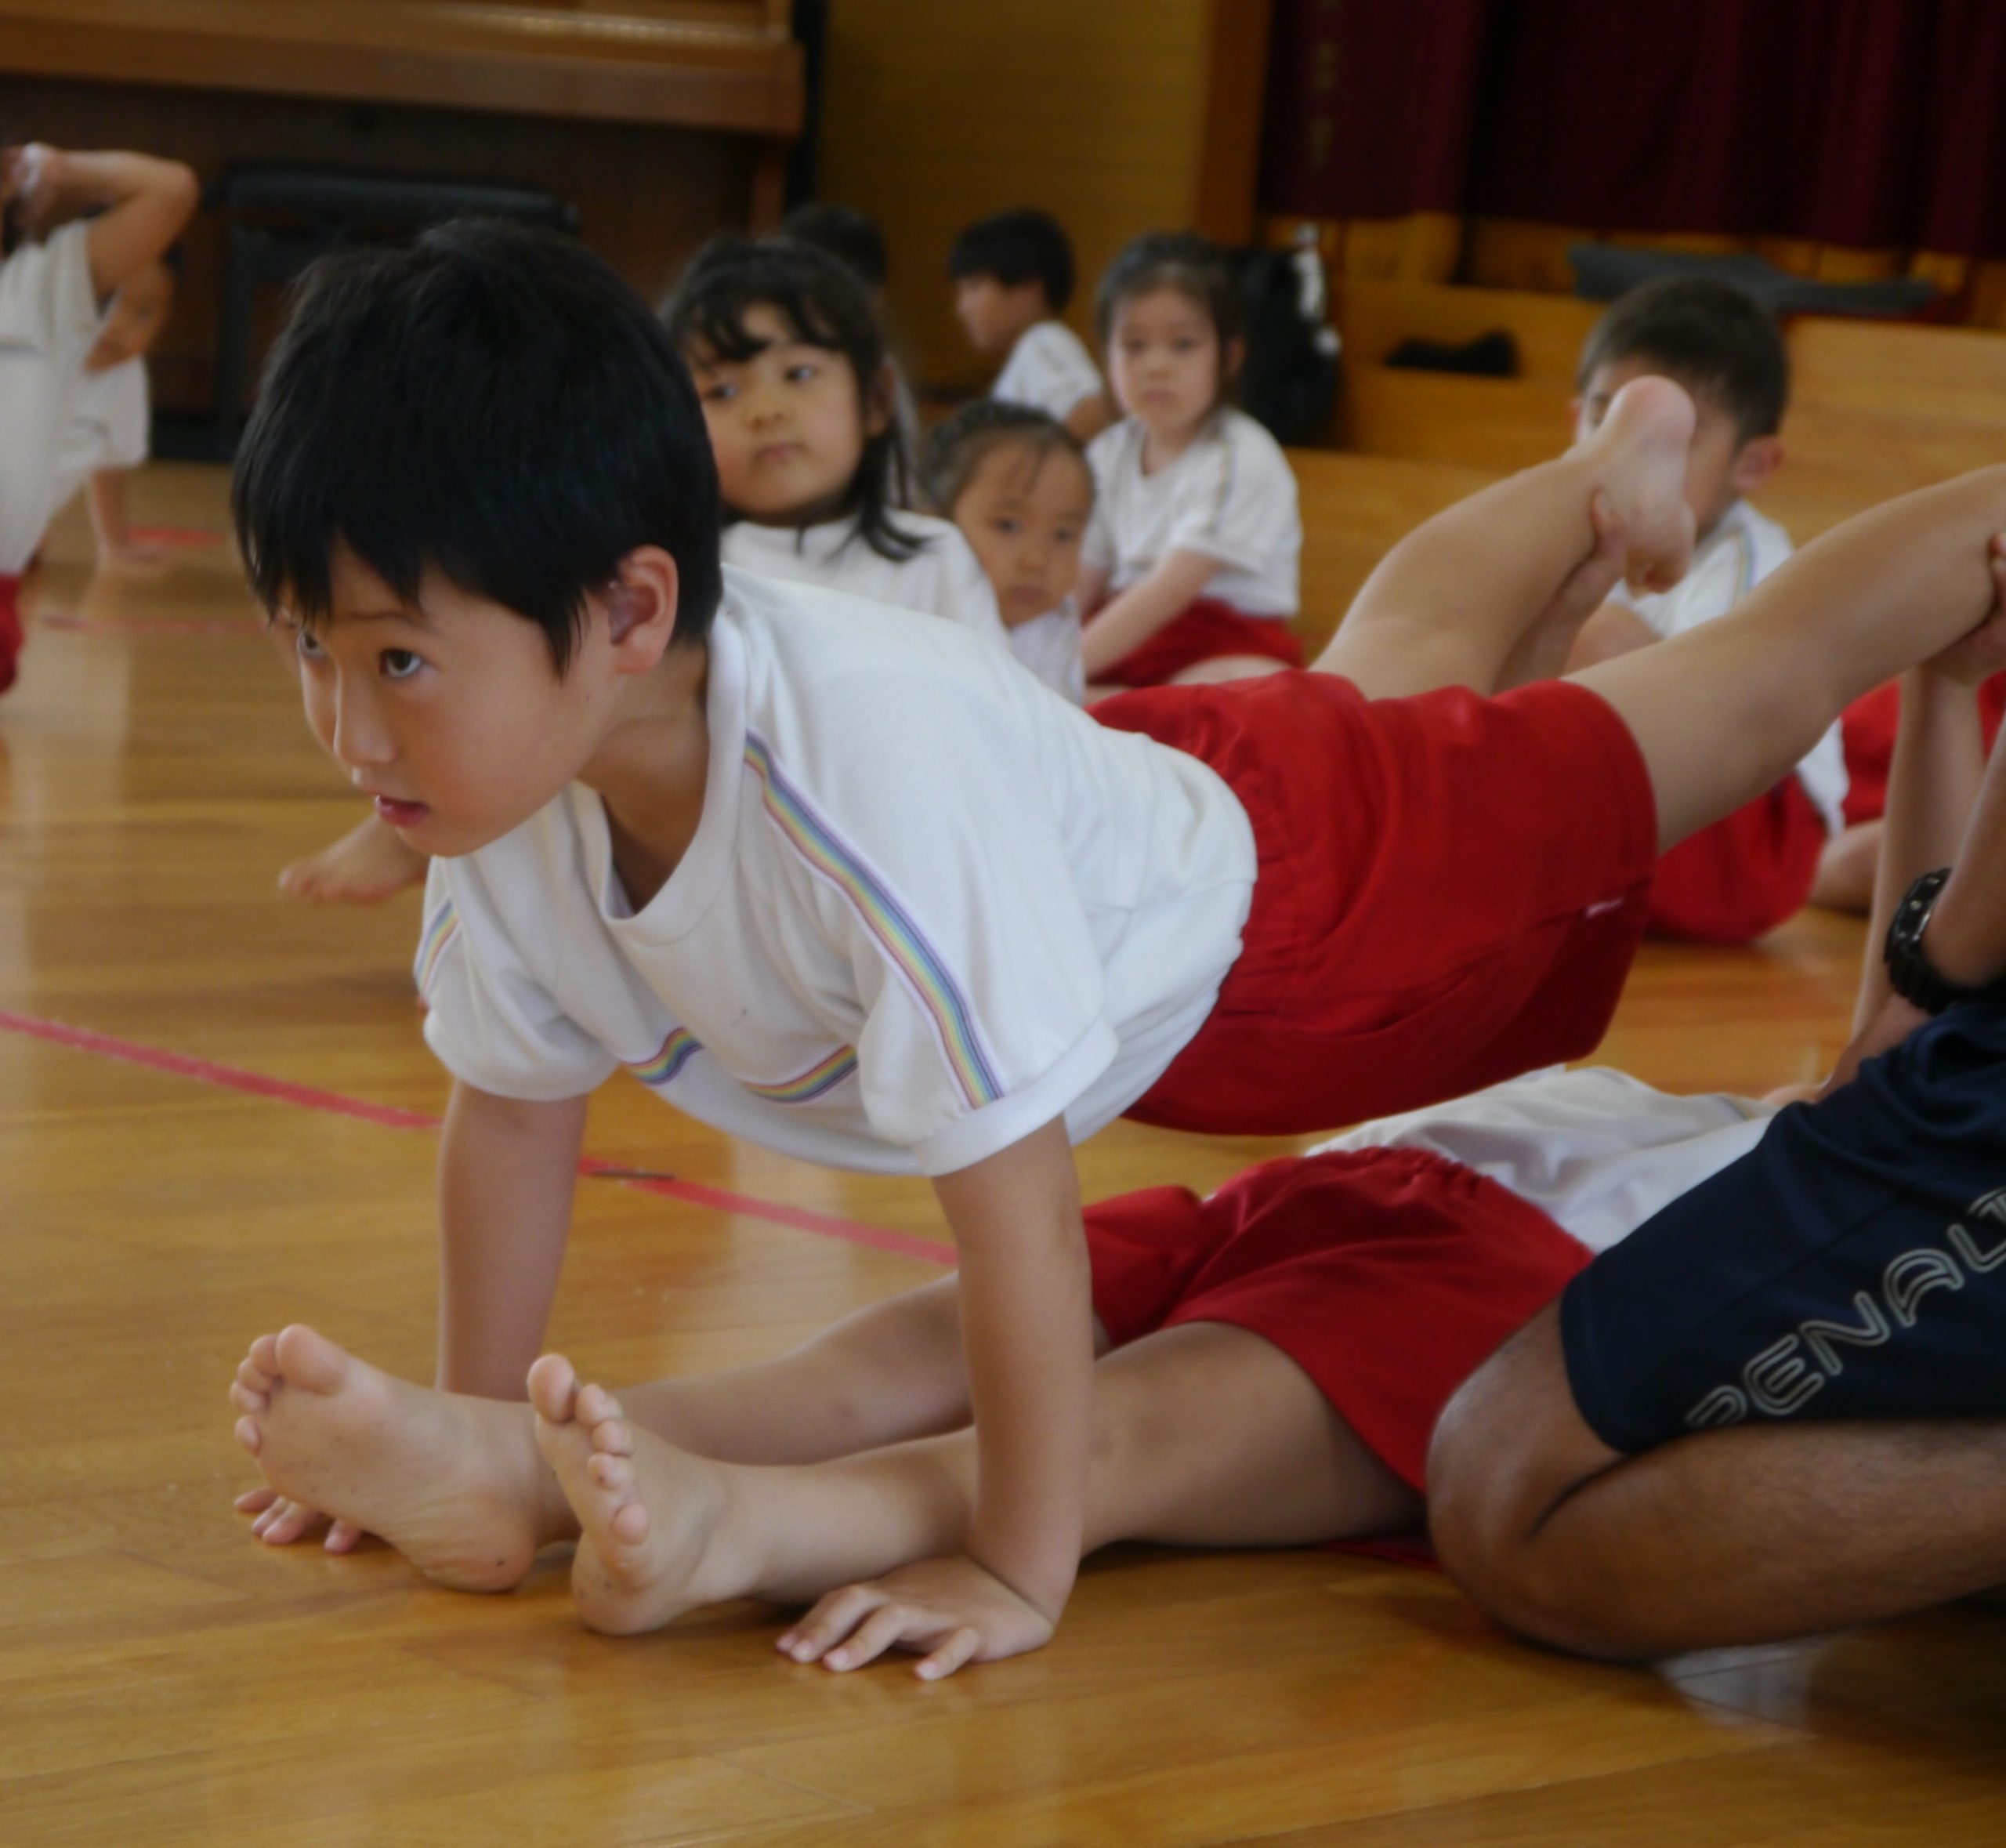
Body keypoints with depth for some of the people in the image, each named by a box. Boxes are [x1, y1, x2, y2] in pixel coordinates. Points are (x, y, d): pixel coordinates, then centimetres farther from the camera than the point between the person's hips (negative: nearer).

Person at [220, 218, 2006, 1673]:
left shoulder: (869, 775, -50)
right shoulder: (501, 763, -27)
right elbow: (511, 1104, -10)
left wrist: (1019, 1574, -39)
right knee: (1386, 673, 36)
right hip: (1138, 777, 7)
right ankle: (1621, 466, 65)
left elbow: (1016, 1196, -44)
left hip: (1286, 899, -7)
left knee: (1736, 695, 17)